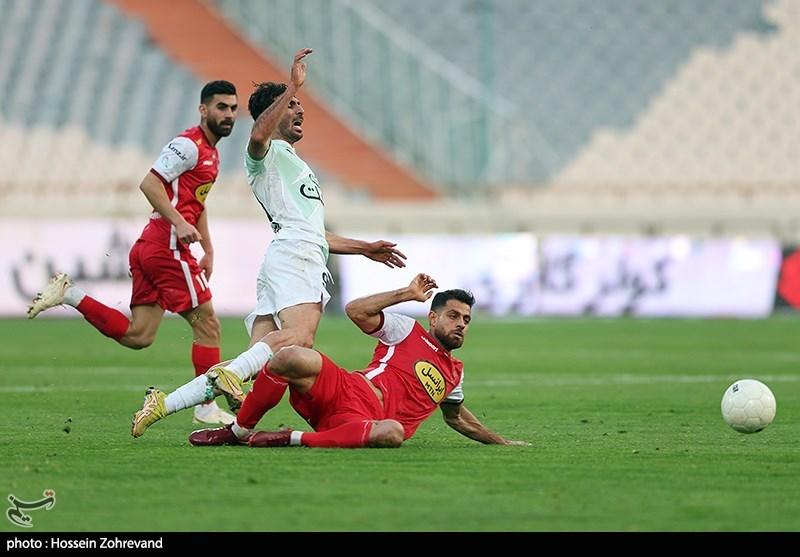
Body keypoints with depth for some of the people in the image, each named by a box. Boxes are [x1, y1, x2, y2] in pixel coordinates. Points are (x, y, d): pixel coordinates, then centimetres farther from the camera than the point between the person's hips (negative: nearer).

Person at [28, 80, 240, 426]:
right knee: (207, 323, -3)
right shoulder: (188, 145, -10)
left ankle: (69, 294, 8)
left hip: (150, 247, 10)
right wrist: (179, 223, -26)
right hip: (167, 246, -10)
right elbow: (150, 183, -19)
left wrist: (208, 250, 28)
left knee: (137, 336, 7)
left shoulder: (210, 152, 21)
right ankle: (207, 408, 2)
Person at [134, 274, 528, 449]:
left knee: (393, 433, -41)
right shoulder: (408, 332, 16)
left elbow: (457, 417, 46)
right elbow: (356, 311, 3)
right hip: (344, 390, -2)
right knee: (291, 355, -35)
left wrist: (502, 442, 44)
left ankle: (292, 439, -30)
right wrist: (408, 294, 4)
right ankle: (236, 431, -15)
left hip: (360, 422, 2)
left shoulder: (454, 373, 29)